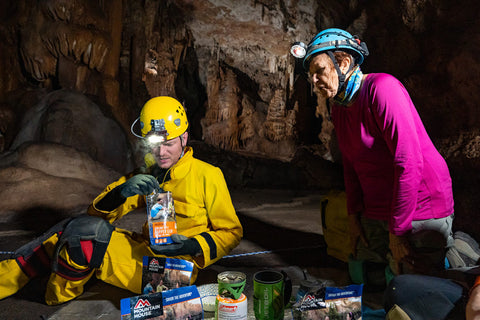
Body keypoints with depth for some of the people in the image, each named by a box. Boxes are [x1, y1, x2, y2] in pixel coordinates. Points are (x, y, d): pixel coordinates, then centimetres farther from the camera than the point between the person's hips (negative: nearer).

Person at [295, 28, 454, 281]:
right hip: (376, 211, 8)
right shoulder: (338, 106, 6)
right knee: (360, 277, 13)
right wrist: (353, 215, 6)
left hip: (419, 210, -8)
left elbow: (409, 162, -24)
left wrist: (397, 232, -21)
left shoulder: (381, 87, -20)